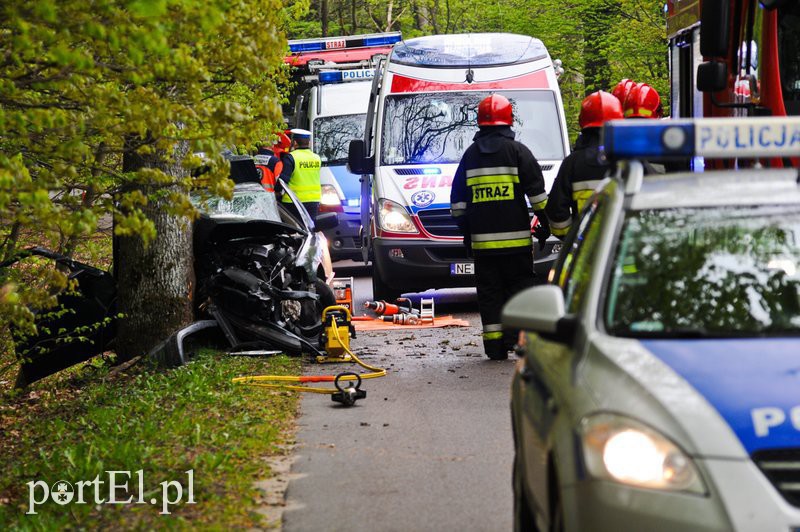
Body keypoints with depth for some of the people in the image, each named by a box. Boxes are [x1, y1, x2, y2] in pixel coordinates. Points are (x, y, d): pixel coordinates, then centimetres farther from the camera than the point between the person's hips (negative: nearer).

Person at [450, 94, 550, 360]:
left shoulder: (471, 154, 10)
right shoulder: (517, 151, -1)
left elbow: (457, 199, 13)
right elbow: (537, 192, -2)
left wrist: (465, 229, 20)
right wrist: (545, 223, 6)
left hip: (481, 239, 3)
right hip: (515, 236, -3)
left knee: (489, 291, 5)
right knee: (519, 286, 5)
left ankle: (494, 344, 2)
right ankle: (517, 334, -6)